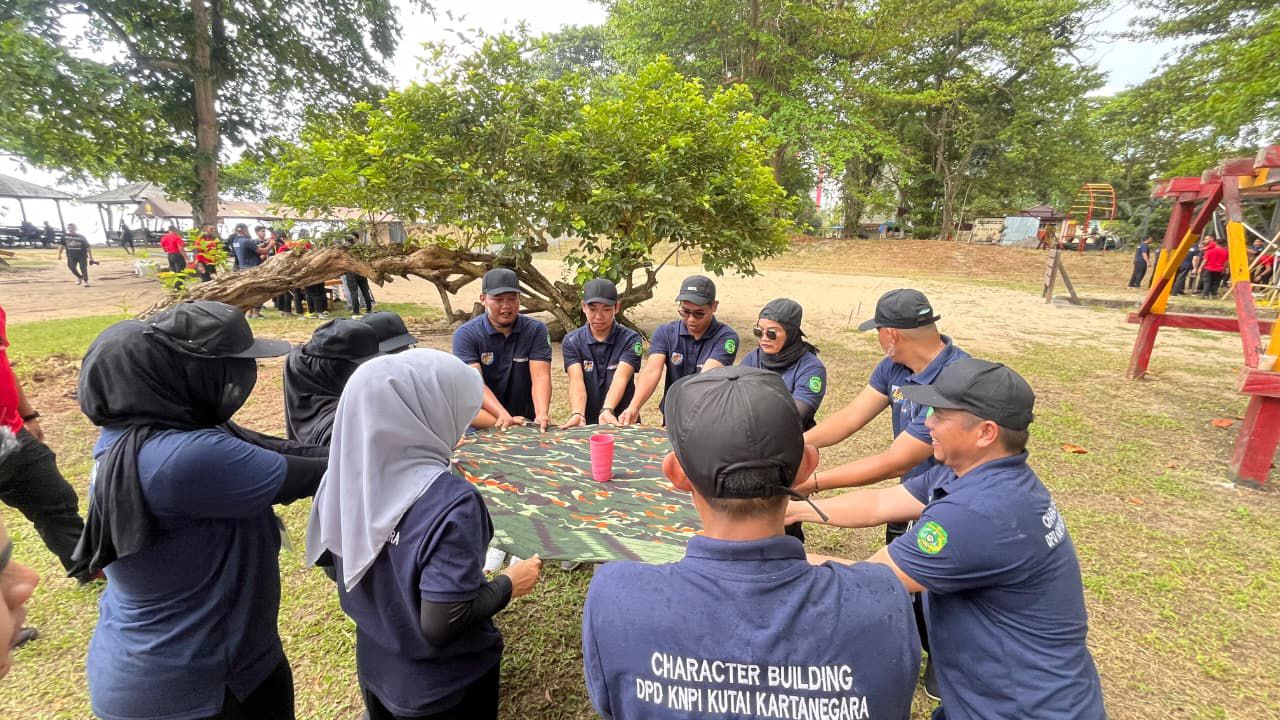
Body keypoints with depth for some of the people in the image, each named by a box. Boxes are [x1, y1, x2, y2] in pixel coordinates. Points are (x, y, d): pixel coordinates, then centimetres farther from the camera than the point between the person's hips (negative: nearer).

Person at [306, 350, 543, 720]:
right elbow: (442, 625, -29)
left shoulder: (345, 474, -14)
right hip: (444, 688, -5)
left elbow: (333, 566, 1)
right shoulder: (449, 501, -34)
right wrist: (509, 584, -15)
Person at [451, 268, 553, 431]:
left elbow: (540, 376, -11)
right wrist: (504, 416, -33)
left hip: (526, 419, 1)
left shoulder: (536, 330, 1)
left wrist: (542, 415, -31)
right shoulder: (466, 334, -4)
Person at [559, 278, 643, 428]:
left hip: (621, 422, -1)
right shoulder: (571, 341, 2)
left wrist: (607, 411, -32)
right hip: (587, 423, 1)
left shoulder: (631, 340, -2)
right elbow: (576, 381, -12)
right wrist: (577, 414, -29)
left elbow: (620, 378, -16)